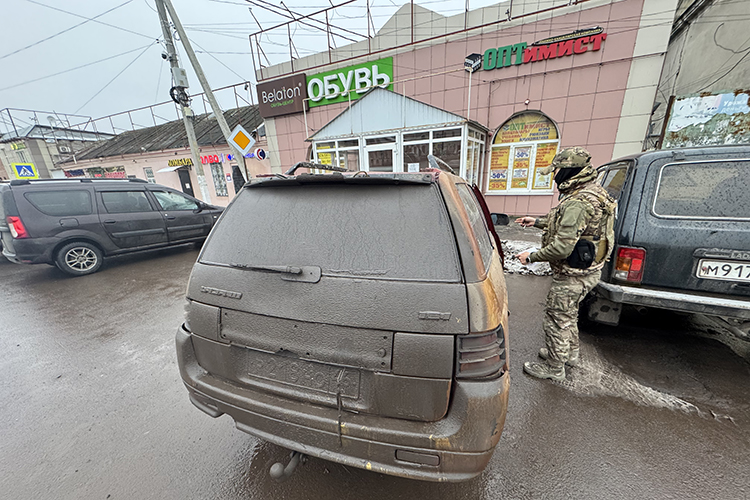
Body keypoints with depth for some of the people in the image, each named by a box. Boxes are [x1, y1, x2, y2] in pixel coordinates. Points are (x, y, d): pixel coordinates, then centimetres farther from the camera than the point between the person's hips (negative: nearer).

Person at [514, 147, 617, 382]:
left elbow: (562, 247, -31)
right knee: (568, 313, 26)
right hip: (587, 270, 11)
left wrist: (531, 257, -19)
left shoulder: (578, 202, -28)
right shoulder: (593, 192, 8)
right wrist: (537, 221, 20)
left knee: (557, 319, 5)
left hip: (573, 275, -11)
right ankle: (571, 353, 46)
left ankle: (554, 368, 22)